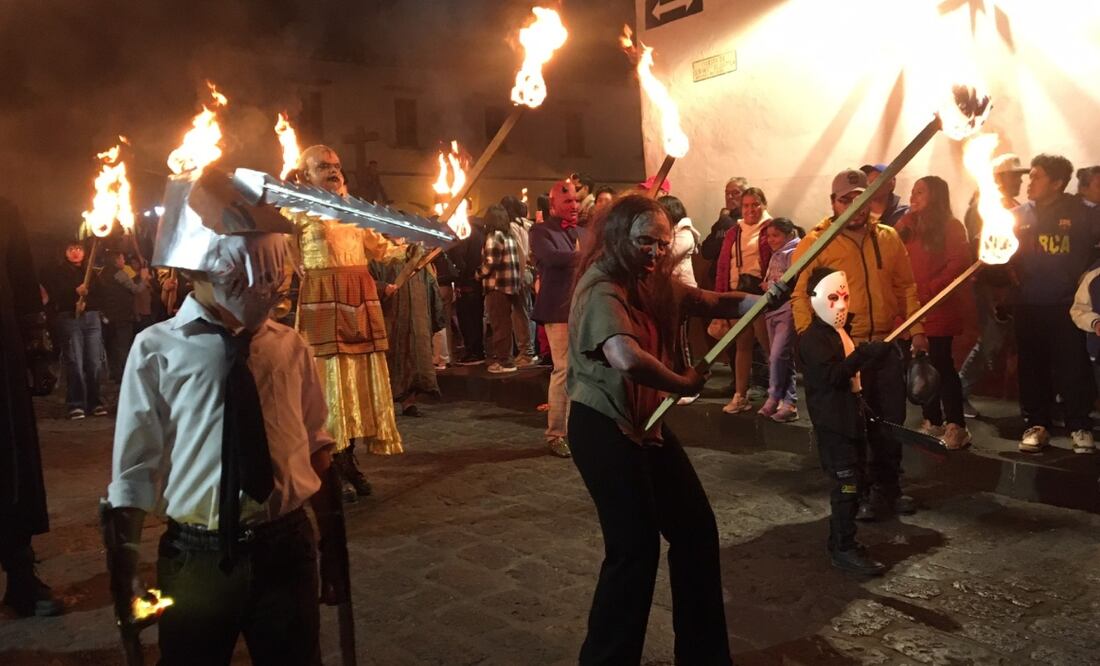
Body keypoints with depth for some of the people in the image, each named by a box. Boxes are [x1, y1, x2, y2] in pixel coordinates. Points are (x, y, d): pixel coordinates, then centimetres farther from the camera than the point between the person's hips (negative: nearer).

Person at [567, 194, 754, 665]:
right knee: (635, 546, -6)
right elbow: (627, 358, -40)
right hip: (603, 429, -9)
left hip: (645, 424, 10)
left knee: (696, 529, 13)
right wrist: (684, 384, -24)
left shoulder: (656, 286, 7)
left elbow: (715, 303, 4)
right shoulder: (602, 293, -22)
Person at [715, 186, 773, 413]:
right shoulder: (734, 232, 16)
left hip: (761, 292, -5)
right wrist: (720, 296, 7)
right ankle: (740, 396, 17)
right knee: (741, 344, 10)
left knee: (767, 343, -1)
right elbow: (722, 265, 13)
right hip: (736, 292, 6)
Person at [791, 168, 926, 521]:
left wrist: (916, 329, 2)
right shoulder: (814, 242, -5)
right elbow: (800, 296, -10)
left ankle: (887, 488, 30)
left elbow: (906, 286, 12)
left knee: (891, 421, 13)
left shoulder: (888, 238, 8)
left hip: (887, 346, 4)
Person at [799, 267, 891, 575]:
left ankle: (842, 539, 26)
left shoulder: (843, 332, 15)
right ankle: (844, 549, 2)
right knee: (846, 484, -7)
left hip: (852, 416, 10)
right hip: (833, 422, -9)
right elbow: (833, 375, -28)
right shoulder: (811, 339, -15)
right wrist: (866, 353, -33)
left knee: (855, 480, 14)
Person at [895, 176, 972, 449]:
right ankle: (933, 422, 20)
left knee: (941, 365, -6)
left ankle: (956, 426, 1)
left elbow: (959, 263, -14)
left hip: (937, 309, -6)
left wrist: (929, 289, -17)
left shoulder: (951, 227, -4)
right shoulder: (905, 226, 14)